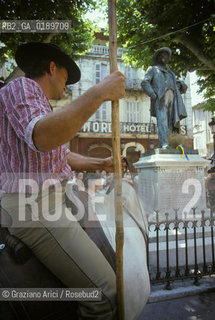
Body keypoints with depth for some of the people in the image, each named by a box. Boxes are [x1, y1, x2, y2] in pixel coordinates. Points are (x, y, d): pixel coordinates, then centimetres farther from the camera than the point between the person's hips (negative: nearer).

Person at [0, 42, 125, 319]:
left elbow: (63, 156, 23)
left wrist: (101, 164, 18)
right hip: (35, 208, -11)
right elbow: (42, 138, -32)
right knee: (105, 291, -14)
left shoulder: (40, 106, 21)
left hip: (45, 202, 11)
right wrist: (99, 93, -28)